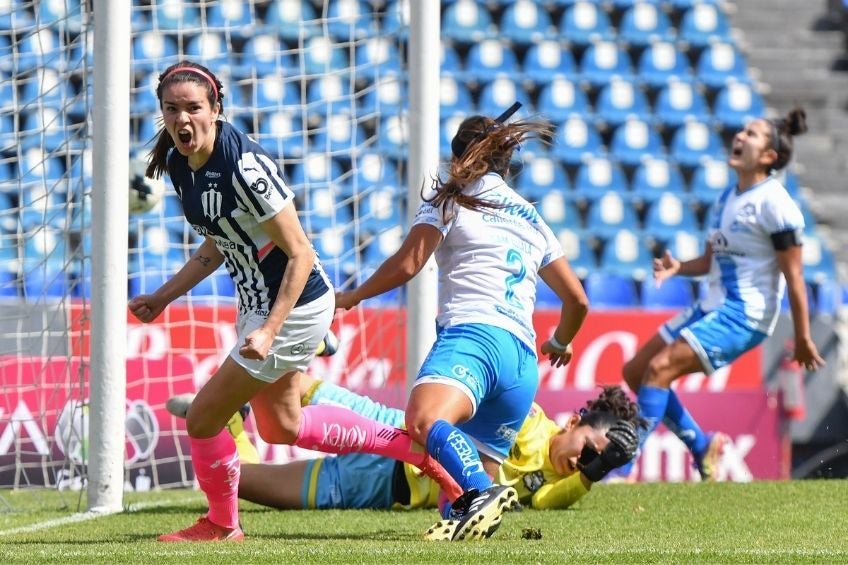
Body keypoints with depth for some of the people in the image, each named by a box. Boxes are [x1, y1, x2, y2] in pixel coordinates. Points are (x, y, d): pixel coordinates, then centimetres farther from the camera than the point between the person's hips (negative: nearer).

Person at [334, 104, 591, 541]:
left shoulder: (453, 198, 13)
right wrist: (561, 343, 54)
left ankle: (482, 496, -57)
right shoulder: (531, 219, 30)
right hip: (524, 358, 7)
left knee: (424, 422, -32)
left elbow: (405, 265, 4)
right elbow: (577, 300, 33)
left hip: (473, 334, -7)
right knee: (477, 473, 5)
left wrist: (351, 297, 21)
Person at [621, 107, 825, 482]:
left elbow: (794, 275, -13)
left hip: (744, 314, -9)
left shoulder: (774, 203, -14)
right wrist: (677, 268, -3)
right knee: (635, 371, 7)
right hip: (712, 307, 9)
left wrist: (802, 338, -13)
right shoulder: (726, 198, 13)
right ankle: (701, 445, 18)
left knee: (660, 368, -22)